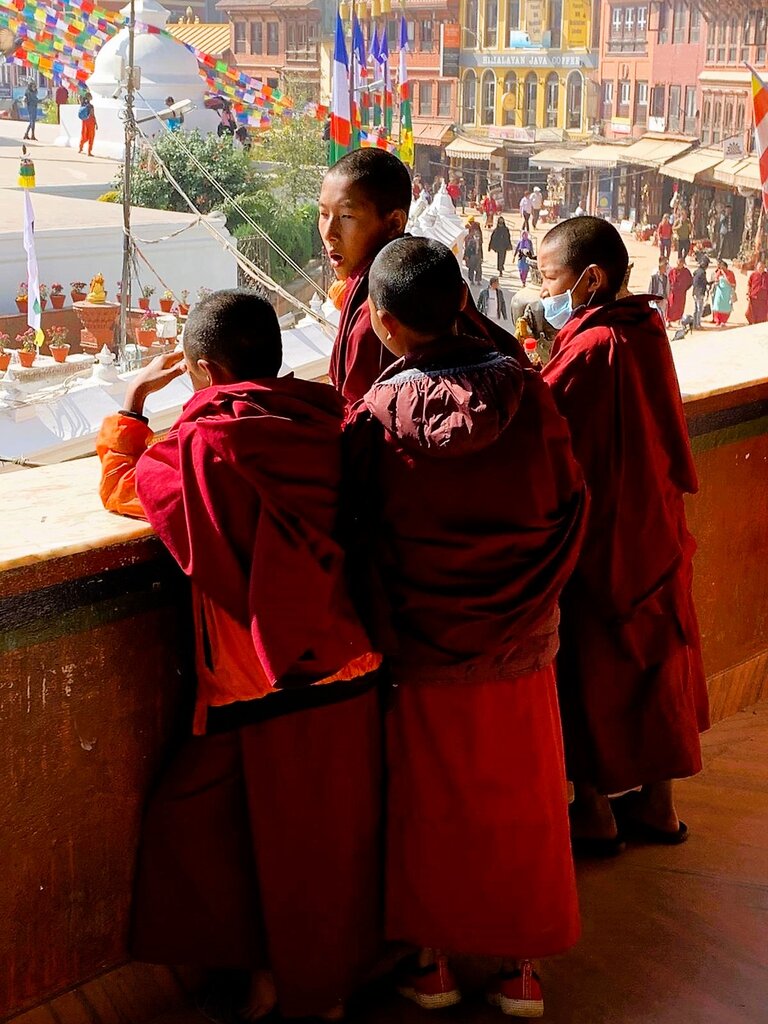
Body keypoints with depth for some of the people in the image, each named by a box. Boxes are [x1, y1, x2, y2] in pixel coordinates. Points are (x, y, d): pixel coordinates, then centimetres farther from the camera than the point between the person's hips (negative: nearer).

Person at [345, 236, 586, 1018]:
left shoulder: (379, 415, -16)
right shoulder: (525, 390, -12)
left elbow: (359, 531, -8)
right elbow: (569, 505, -3)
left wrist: (382, 631, 6)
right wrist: (536, 594, 11)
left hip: (423, 647, -1)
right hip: (521, 643, 2)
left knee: (428, 806, 16)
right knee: (521, 802, 16)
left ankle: (431, 961, 30)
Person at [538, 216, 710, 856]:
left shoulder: (590, 348, -22)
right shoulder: (647, 332, 2)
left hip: (598, 537, -8)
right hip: (654, 530, 8)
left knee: (590, 669, 7)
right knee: (652, 660, 16)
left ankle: (593, 810, 19)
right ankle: (657, 802, 28)